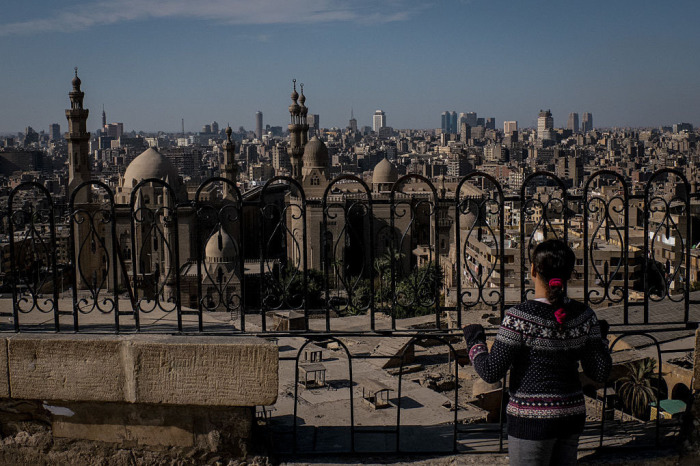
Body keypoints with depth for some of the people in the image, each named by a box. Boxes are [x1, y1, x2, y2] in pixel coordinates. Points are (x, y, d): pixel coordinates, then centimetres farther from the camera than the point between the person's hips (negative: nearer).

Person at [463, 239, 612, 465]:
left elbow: (491, 372, -16)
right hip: (572, 414, 6)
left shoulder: (520, 317, -18)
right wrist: (601, 337, 18)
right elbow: (600, 373, 1)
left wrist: (475, 341, 2)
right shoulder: (584, 315, -2)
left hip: (533, 419, -6)